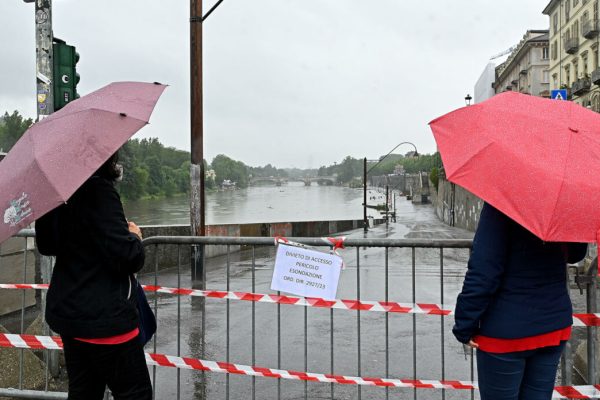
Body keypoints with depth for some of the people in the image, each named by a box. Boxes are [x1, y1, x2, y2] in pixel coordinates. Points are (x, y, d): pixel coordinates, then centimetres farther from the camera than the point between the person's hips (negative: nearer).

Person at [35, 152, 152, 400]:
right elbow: (127, 256, -23)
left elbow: (46, 245, 18)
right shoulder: (98, 190, -20)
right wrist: (134, 236, -4)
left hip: (65, 311, 9)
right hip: (103, 316, -9)